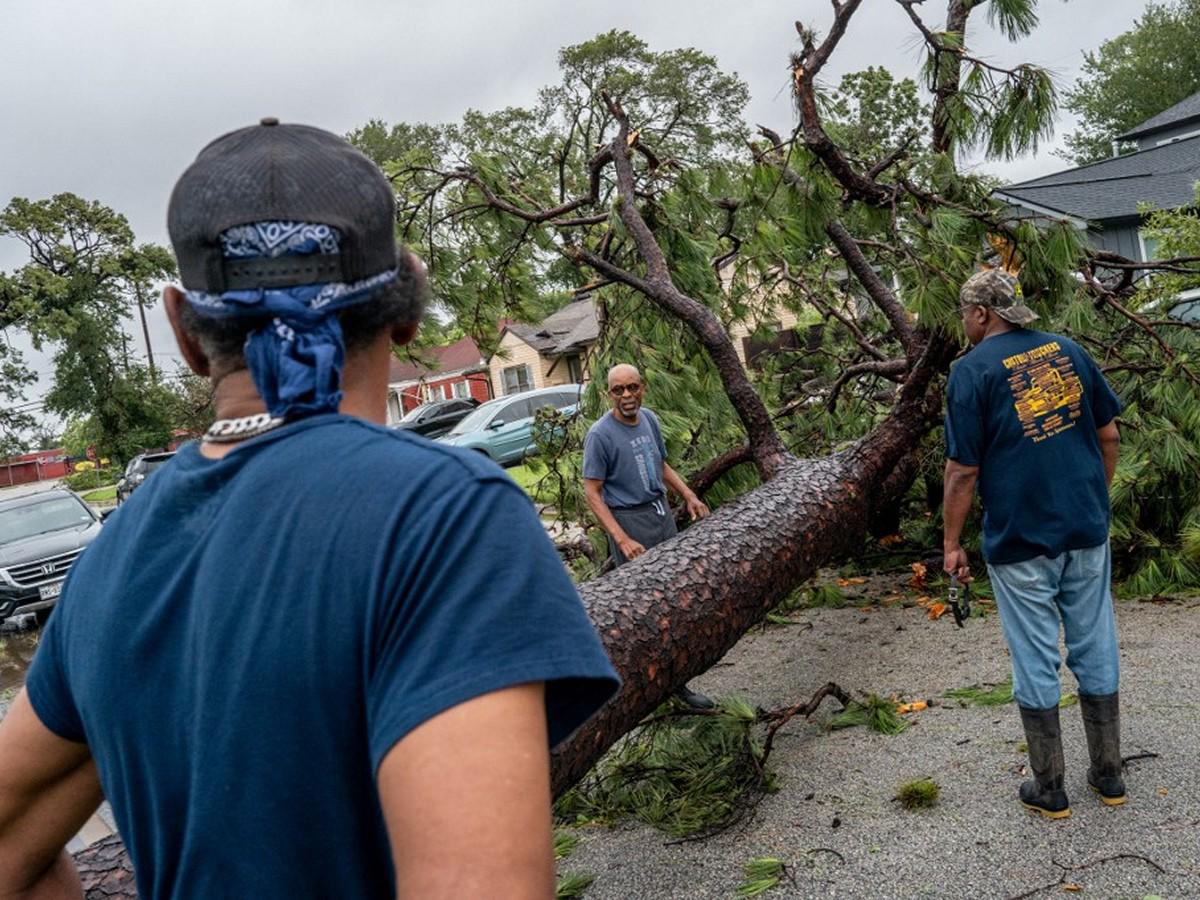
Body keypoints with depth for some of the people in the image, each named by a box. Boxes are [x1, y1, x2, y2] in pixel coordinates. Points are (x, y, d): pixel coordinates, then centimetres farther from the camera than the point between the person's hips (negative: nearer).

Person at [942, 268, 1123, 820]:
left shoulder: (972, 370, -10)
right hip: (1087, 530, 5)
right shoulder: (1069, 350, 6)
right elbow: (1108, 435, 10)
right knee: (1096, 652, 15)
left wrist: (952, 543, -4)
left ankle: (1049, 790, 18)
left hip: (1020, 541, -5)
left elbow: (963, 469, -12)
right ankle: (1108, 776, 28)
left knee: (1035, 663, 7)